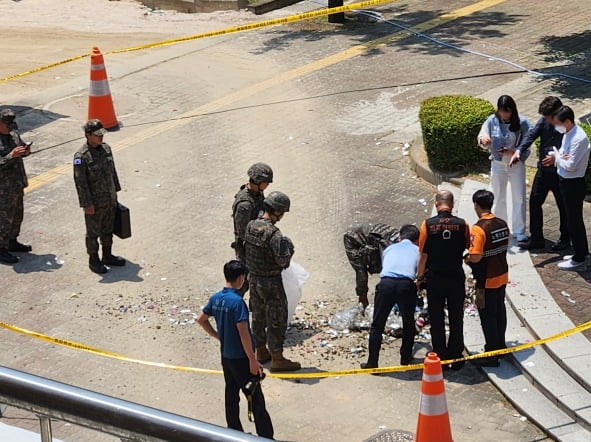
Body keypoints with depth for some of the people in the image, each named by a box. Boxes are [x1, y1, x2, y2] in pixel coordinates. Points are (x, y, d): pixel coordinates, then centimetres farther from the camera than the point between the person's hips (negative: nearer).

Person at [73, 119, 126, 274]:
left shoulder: (106, 148, 0)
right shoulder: (81, 156, -22)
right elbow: (80, 182, -20)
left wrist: (116, 190, 16)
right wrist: (87, 204, -19)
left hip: (110, 200, 7)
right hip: (95, 202, -7)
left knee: (108, 230, 20)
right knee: (93, 233, 10)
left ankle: (107, 256, 36)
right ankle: (93, 260, 24)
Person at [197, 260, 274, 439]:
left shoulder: (216, 298, 1)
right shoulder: (237, 301, -23)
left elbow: (201, 320, 15)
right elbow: (243, 333, -23)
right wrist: (253, 360, -18)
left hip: (226, 356, 8)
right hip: (241, 358, -8)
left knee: (231, 394, 16)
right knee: (256, 398, 0)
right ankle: (266, 437, 4)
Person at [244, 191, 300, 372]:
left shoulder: (250, 226, -2)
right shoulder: (274, 234, -26)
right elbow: (283, 261, -24)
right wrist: (288, 246, -7)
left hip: (253, 279, 8)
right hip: (271, 282, -8)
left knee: (258, 317, 21)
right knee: (276, 321, 4)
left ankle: (261, 352, 35)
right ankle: (277, 359, 12)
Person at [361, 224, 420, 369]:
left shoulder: (389, 248, 29)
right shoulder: (417, 250, 23)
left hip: (386, 283, 1)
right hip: (406, 285, -1)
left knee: (377, 325, 9)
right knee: (408, 323, 22)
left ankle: (372, 362, 6)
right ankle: (405, 358, 30)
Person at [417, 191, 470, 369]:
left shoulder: (428, 225, -10)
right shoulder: (462, 224, -7)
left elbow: (423, 255, -7)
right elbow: (469, 248, 5)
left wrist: (420, 277, 4)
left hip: (434, 278, -1)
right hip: (456, 277, 1)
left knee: (437, 320, 9)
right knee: (456, 319, 11)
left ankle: (441, 357, 12)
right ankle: (456, 358, 16)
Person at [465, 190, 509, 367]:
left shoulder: (479, 228, -22)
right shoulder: (502, 224, 1)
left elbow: (475, 257, -27)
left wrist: (467, 258, -7)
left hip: (487, 281, -7)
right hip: (502, 276, 7)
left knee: (487, 316, 2)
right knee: (500, 311, 20)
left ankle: (491, 355, 8)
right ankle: (500, 347, 33)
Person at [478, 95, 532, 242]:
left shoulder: (522, 122, -14)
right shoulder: (492, 121, -9)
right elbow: (482, 135, -10)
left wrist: (513, 151, -25)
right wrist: (483, 139, -35)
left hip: (516, 164, -2)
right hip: (498, 164, 2)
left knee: (519, 198, 2)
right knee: (499, 198, 14)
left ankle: (519, 232, 10)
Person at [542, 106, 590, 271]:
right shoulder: (568, 134, 3)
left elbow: (570, 166, -27)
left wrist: (557, 157, -11)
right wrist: (556, 157, -3)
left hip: (574, 184, -10)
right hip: (566, 182, 10)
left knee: (573, 221, 1)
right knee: (575, 220, 19)